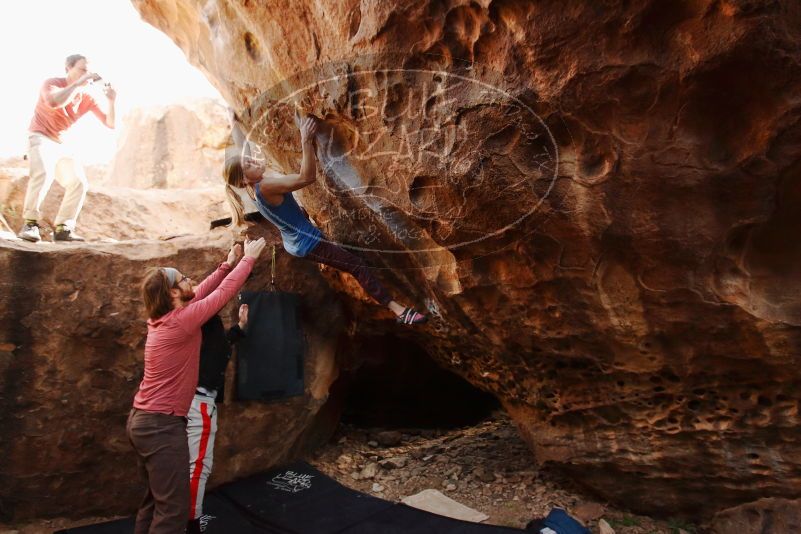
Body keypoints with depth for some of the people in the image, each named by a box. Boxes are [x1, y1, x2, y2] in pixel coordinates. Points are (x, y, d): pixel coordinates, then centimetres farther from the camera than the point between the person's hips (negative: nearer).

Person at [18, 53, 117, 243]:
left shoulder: (87, 98, 4)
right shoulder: (52, 83, -10)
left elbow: (110, 123, -2)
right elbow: (54, 102, -35)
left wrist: (111, 101, -17)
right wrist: (78, 83, -31)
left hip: (63, 145, 6)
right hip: (41, 138, -6)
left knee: (79, 183, -2)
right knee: (43, 173, -31)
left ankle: (62, 228, 3)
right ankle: (30, 224, -27)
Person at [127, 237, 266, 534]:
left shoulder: (162, 319, 5)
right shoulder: (181, 321, -20)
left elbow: (201, 292, 15)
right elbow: (223, 292, -14)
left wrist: (228, 263, 19)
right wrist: (248, 258, -2)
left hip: (143, 420, 10)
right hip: (163, 425, -10)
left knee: (156, 499, 21)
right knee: (173, 509, -2)